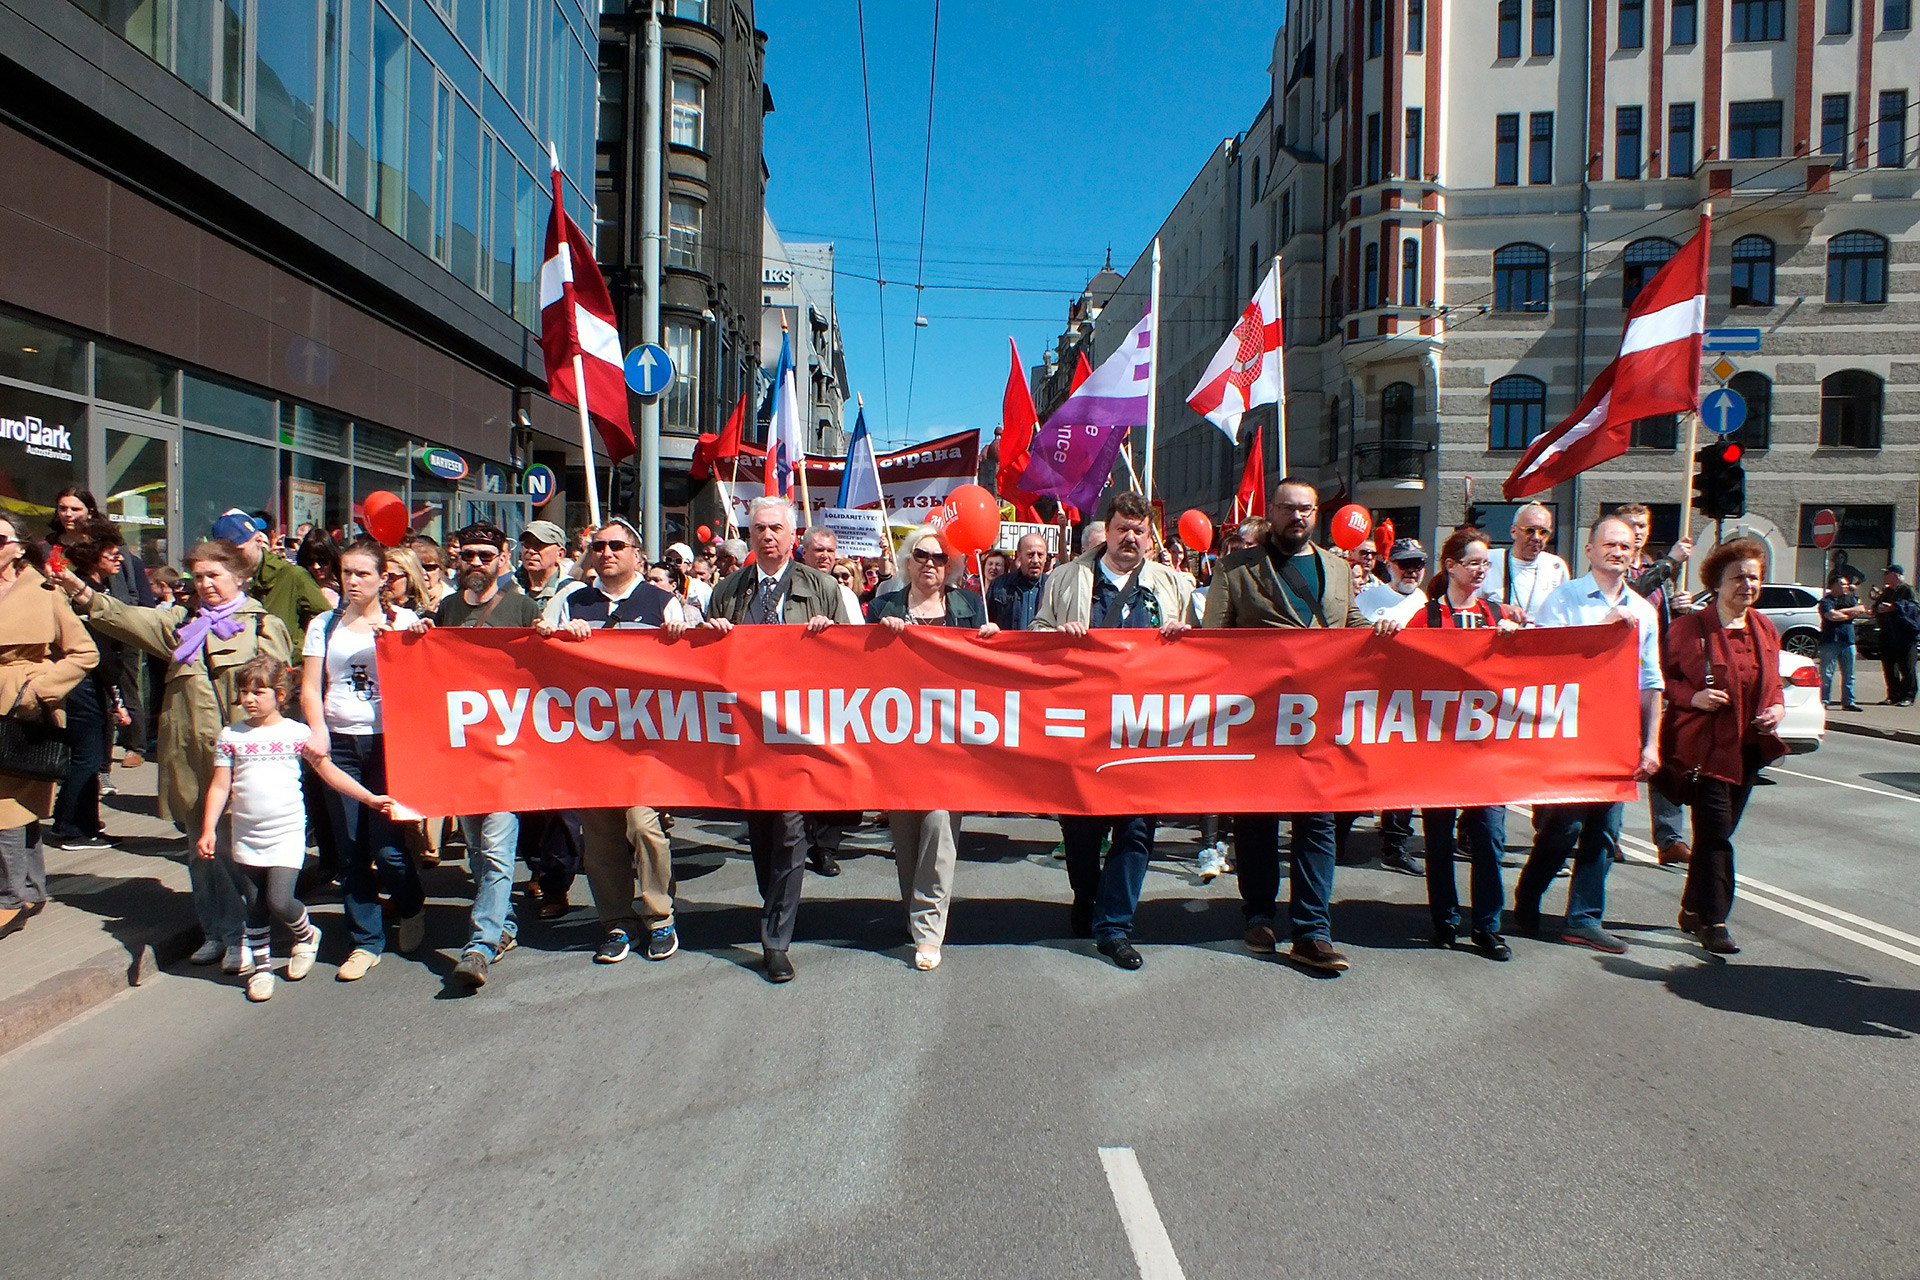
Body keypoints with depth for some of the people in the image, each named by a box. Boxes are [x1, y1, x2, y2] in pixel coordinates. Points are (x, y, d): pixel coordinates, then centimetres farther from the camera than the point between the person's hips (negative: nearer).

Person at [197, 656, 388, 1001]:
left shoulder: (298, 733, 0)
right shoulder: (231, 736, 4)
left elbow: (329, 771, 6)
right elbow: (220, 786, 4)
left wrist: (369, 797, 4)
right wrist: (208, 830, -4)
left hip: (287, 835, -2)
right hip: (246, 838, 3)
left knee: (279, 901, -12)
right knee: (254, 909, 10)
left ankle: (305, 935, 19)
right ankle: (261, 967, 27)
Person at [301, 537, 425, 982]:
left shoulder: (404, 621, 7)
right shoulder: (324, 625, 12)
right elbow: (310, 687, 6)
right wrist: (318, 731, -10)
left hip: (389, 740, -2)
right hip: (340, 742, 3)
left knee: (386, 847, -6)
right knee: (350, 849, 3)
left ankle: (412, 908, 24)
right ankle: (366, 940, 16)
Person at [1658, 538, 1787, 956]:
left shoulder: (1765, 629, 9)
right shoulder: (1689, 627, -9)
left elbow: (1771, 683, 20)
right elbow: (1662, 678, -4)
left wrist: (1777, 707, 1)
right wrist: (1692, 696, -21)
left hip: (1747, 747, 6)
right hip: (1704, 746, -6)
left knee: (1717, 831, 12)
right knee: (1716, 831, -10)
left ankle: (1693, 909, 26)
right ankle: (1713, 921, -2)